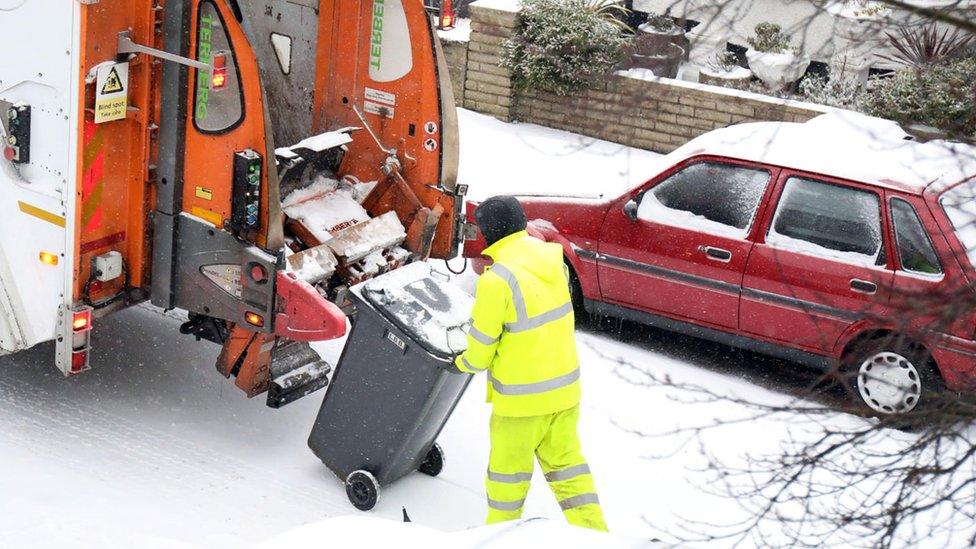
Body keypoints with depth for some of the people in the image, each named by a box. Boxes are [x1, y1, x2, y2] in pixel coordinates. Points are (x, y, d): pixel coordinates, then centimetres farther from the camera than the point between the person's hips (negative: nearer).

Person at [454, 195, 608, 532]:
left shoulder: (496, 280, -23)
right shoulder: (550, 257, -3)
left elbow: (481, 346, -14)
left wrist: (465, 364, 7)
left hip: (521, 396, -6)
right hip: (564, 385, 6)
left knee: (509, 466, 15)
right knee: (565, 459, 20)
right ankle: (592, 531, 24)